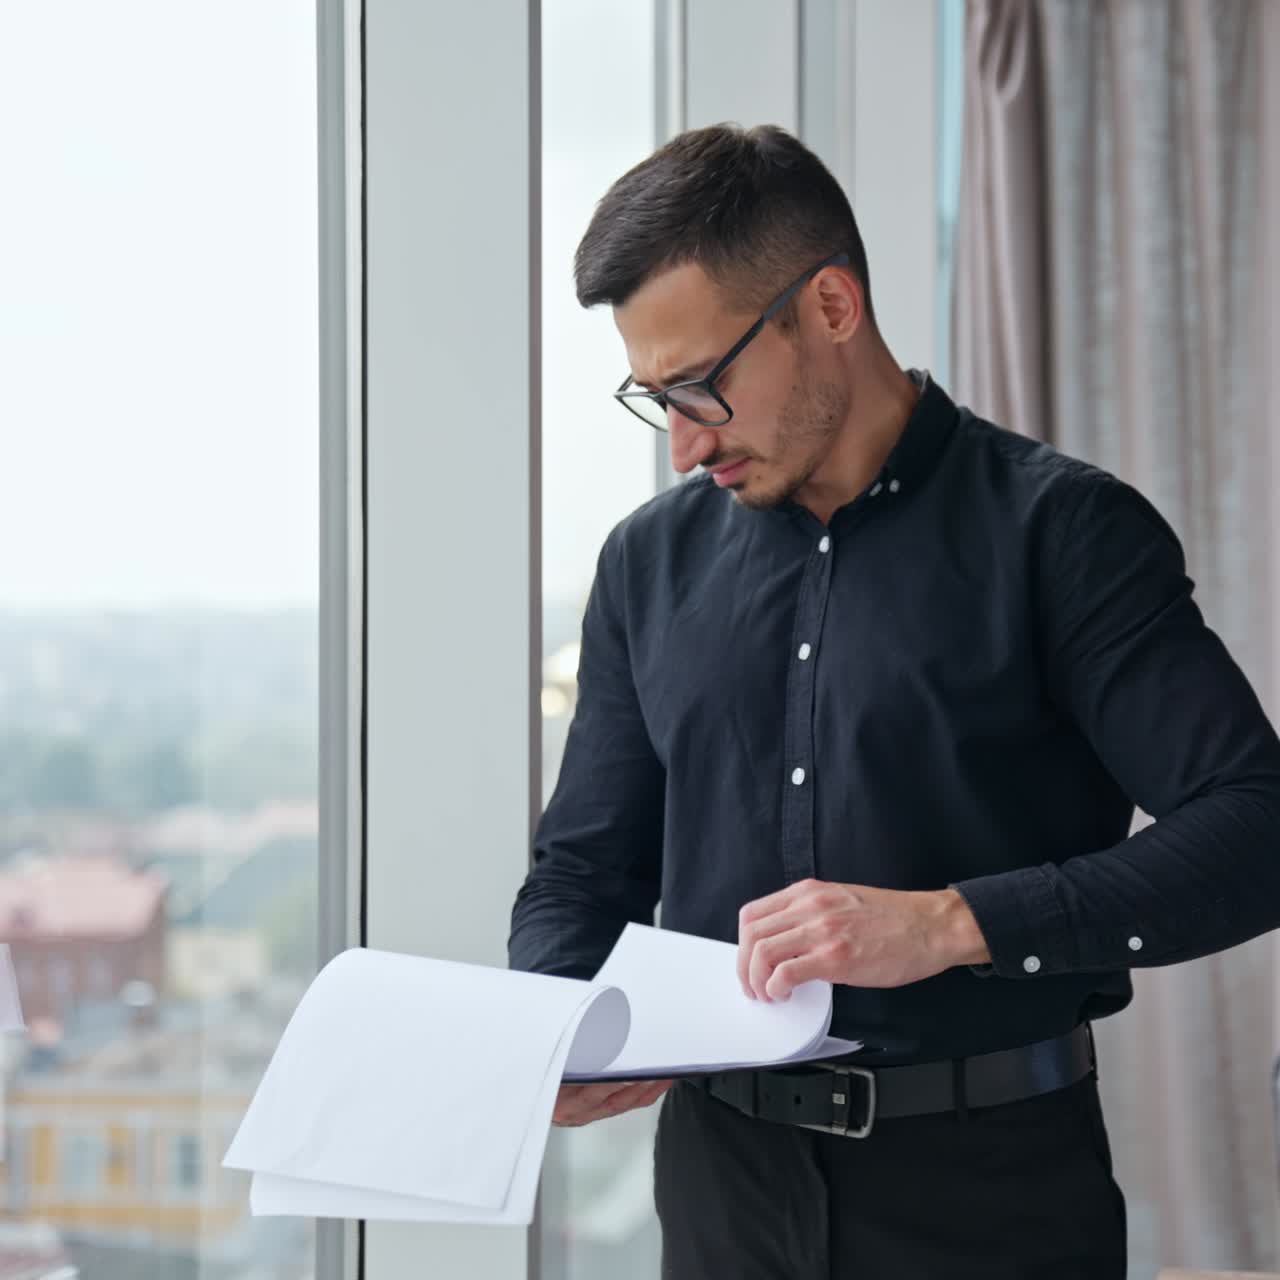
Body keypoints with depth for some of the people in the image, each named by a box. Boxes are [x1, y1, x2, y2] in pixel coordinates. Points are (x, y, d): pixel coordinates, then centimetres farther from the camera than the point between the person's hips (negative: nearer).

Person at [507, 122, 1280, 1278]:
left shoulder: (1061, 529, -8)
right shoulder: (652, 561, 6)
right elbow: (586, 868, 12)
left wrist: (952, 923, -25)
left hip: (990, 1176, -4)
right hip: (725, 1171, 4)